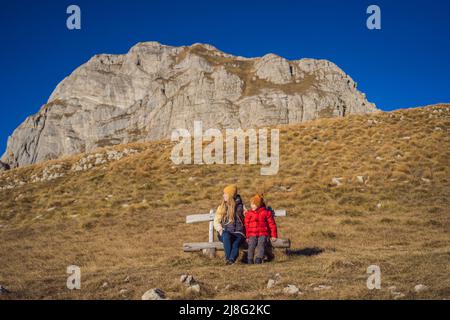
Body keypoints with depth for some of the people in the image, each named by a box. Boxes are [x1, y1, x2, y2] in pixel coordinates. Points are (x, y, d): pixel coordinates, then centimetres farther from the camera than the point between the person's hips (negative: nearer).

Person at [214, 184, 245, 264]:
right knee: (226, 236, -36)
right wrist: (220, 229, -6)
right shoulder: (221, 207, 17)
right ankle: (228, 258, -42)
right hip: (225, 232, 1)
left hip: (238, 233, -1)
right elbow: (216, 221, 12)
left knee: (235, 244, -34)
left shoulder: (240, 206, 12)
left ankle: (231, 259, -56)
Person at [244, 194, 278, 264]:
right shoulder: (249, 213, 14)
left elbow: (272, 224, 7)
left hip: (263, 234, -1)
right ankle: (250, 260, -36)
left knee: (261, 243, -32)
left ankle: (258, 259, -47)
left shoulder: (266, 213, 8)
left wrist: (273, 236, -2)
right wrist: (247, 236, -2)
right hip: (252, 235, 2)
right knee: (252, 244, -28)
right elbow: (246, 225, 10)